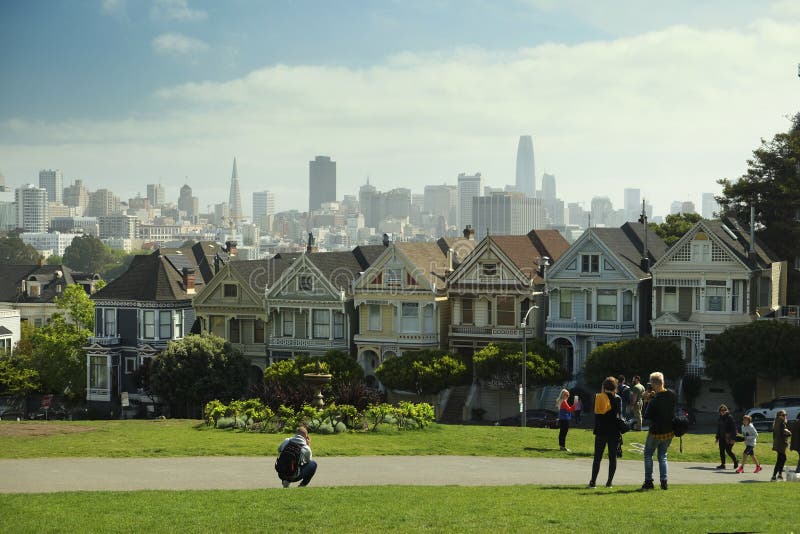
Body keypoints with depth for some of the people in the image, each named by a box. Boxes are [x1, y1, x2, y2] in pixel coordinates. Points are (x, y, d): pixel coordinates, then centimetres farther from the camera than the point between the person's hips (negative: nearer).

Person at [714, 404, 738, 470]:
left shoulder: (729, 417, -11)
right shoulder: (720, 418, 12)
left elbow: (733, 428, -14)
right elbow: (718, 428, 21)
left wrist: (733, 438, -18)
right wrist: (717, 437, 21)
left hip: (728, 437, -7)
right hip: (722, 437, 7)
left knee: (728, 451, -7)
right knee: (721, 451, 5)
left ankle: (735, 462, 13)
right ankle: (722, 464, 11)